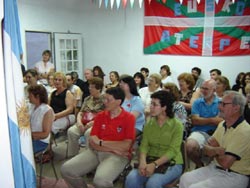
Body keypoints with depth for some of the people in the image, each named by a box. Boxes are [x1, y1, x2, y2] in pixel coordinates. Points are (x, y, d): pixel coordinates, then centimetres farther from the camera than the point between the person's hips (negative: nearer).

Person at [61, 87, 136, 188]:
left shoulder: (129, 118, -5)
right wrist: (114, 147, -11)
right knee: (66, 169, -12)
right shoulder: (100, 116, 10)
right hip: (96, 152, 5)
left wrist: (102, 142, -4)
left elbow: (126, 146, -11)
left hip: (117, 156, -5)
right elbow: (93, 141, 4)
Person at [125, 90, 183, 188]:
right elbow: (144, 145, -1)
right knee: (131, 179, -24)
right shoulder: (149, 123, 7)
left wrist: (154, 165, -25)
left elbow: (172, 151, -14)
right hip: (150, 161, 4)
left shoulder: (177, 125, -7)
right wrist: (143, 161, -20)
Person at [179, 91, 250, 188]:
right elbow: (205, 150, 3)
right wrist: (217, 150, -19)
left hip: (234, 176, -8)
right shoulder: (222, 124, 5)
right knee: (185, 178, -2)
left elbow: (225, 163, -26)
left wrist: (214, 152, -5)